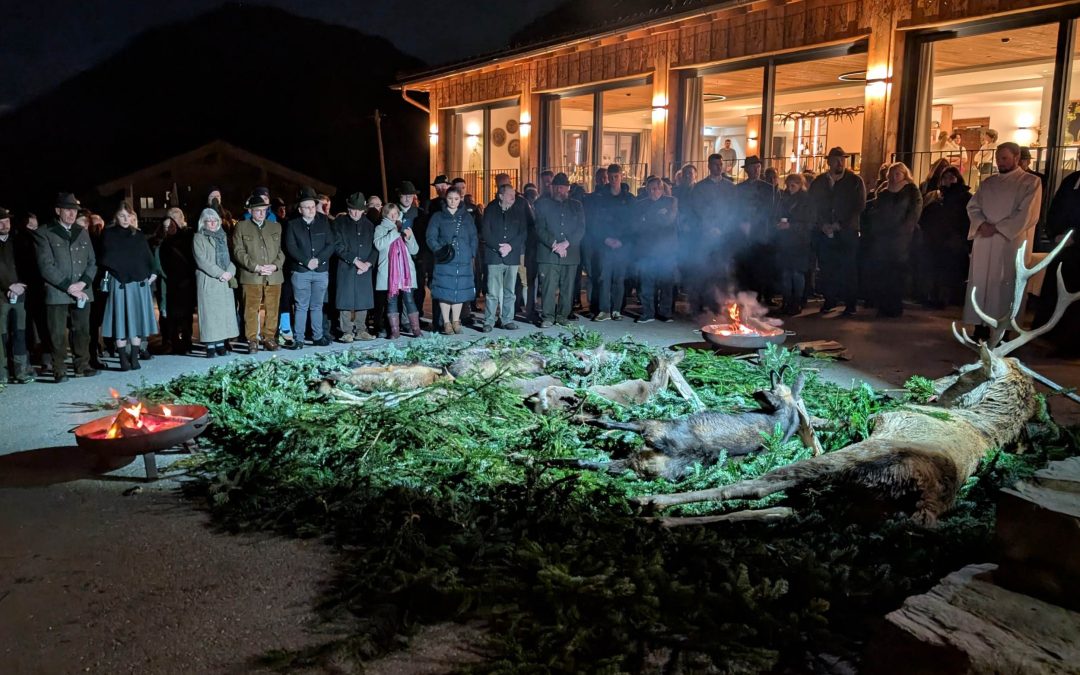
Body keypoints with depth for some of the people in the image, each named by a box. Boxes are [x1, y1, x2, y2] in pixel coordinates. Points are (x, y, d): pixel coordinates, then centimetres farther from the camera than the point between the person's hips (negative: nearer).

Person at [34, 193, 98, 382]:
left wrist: (82, 283, -6)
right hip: (57, 293, -4)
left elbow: (92, 262, 12)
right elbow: (46, 266, -8)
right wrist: (69, 287, -14)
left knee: (82, 331, 7)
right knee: (58, 334, -2)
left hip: (82, 291, 4)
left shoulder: (82, 233, 16)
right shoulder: (44, 233, 1)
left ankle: (82, 366, 16)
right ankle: (58, 371, 4)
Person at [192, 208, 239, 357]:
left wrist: (230, 272, -6)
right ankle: (210, 346, -4)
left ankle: (220, 344, 8)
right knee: (210, 312, -6)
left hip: (225, 282, 5)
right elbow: (201, 260, -9)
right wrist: (220, 273, -15)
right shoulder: (198, 237, 0)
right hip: (208, 281, -5)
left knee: (224, 312, 3)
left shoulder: (222, 236, 17)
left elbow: (228, 256, 14)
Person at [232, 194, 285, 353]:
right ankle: (252, 340, 3)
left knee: (272, 309, 2)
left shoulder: (276, 227, 17)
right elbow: (238, 251, 0)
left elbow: (281, 250, 12)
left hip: (274, 276, 3)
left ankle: (269, 338, 11)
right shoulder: (241, 227, 8)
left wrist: (275, 265, -6)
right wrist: (255, 267, -11)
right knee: (251, 310, -3)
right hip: (251, 276, -2)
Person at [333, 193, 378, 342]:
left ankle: (360, 330, 13)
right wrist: (355, 261, -11)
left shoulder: (369, 224, 13)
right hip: (346, 267, -3)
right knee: (346, 301, -4)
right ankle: (347, 332, 1)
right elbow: (338, 246, -5)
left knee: (363, 301, 4)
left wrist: (369, 263, -5)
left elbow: (375, 246, 11)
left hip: (365, 268, 3)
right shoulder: (339, 223, 3)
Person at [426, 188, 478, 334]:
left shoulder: (467, 217, 12)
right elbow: (431, 237, 1)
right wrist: (439, 251, -15)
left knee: (460, 291, 5)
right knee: (445, 291, -4)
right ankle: (446, 323, 5)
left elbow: (473, 238, 13)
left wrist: (471, 254, 0)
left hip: (463, 261, 2)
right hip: (444, 261, -2)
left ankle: (456, 321, 16)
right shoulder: (438, 217, 5)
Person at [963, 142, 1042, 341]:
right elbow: (973, 206, 9)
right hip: (984, 240, 5)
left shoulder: (1031, 182, 1)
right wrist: (982, 224, -11)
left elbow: (1027, 214, -8)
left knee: (1005, 285, -5)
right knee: (981, 283, 2)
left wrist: (998, 227, -13)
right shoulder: (987, 182, 16)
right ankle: (980, 328, 7)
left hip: (1011, 241, -4)